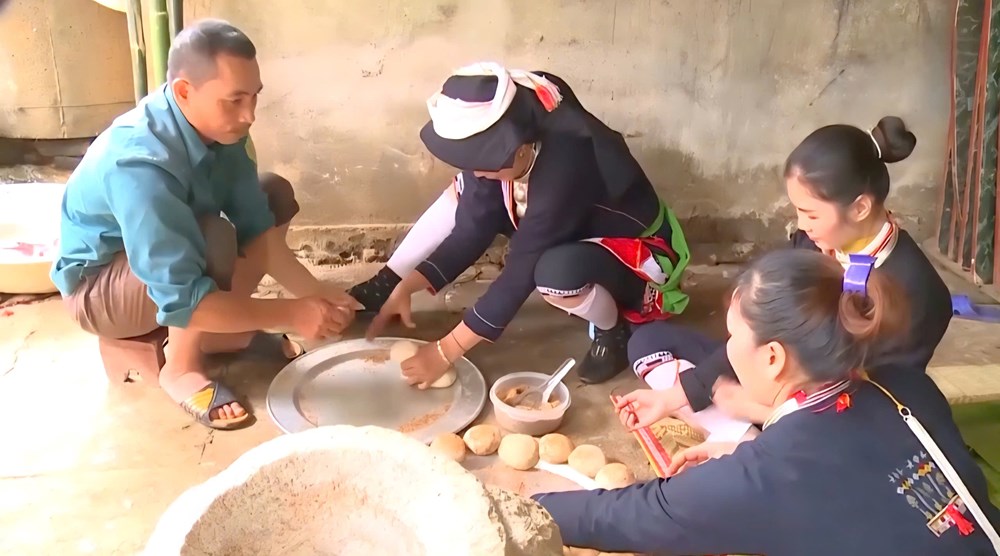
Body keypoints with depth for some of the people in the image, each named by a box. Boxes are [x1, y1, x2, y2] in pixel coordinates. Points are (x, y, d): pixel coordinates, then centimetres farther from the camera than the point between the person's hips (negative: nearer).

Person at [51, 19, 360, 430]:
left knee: (276, 195, 0)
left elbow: (256, 226, -10)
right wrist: (291, 315, -35)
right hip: (98, 288, -8)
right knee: (214, 241, -35)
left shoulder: (217, 125, -15)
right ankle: (181, 367, -11)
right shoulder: (138, 165, -38)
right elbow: (181, 300, -39)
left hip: (168, 254, 8)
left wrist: (313, 293, -22)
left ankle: (216, 331, 3)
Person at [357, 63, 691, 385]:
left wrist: (445, 351, -28)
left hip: (637, 254, -7)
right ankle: (383, 287, 2)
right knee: (463, 196, -5)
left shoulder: (562, 171, -39)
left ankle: (615, 331, -9)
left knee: (555, 272, -39)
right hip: (573, 238, 7)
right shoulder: (503, 146, -19)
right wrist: (406, 287, -17)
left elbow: (520, 273, -34)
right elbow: (473, 228, -10)